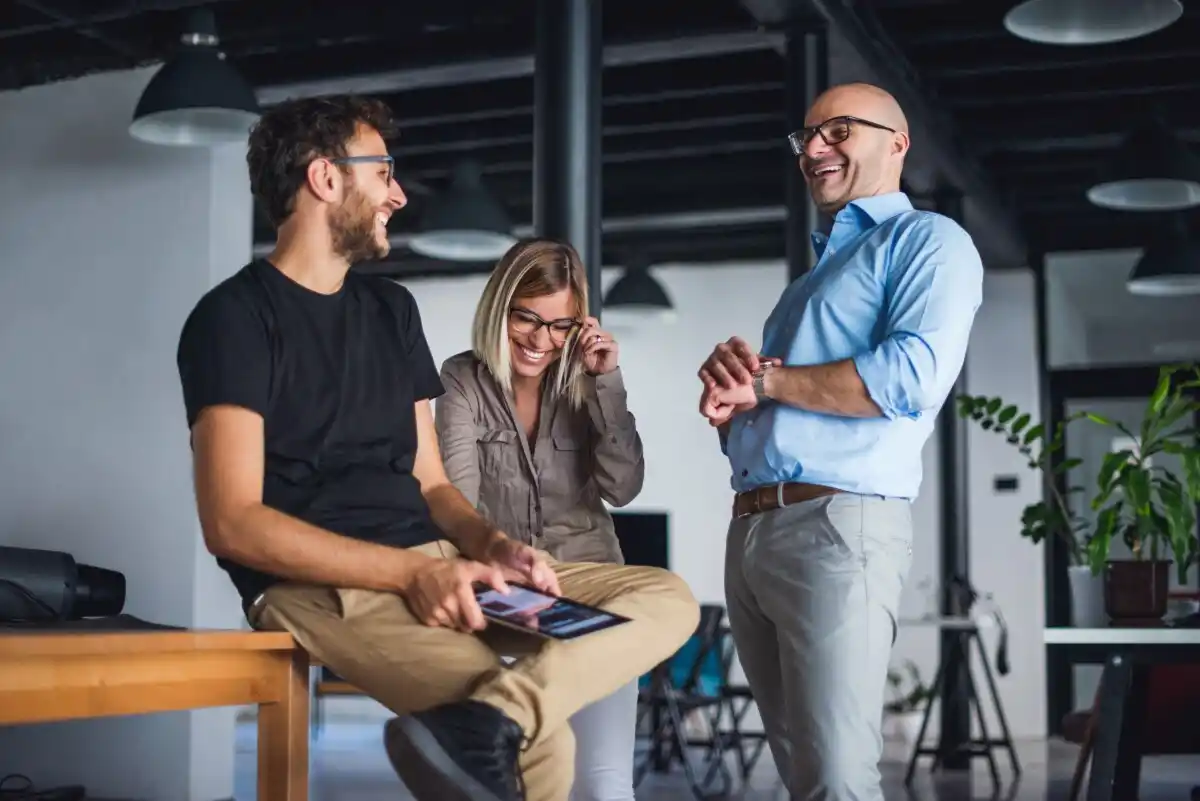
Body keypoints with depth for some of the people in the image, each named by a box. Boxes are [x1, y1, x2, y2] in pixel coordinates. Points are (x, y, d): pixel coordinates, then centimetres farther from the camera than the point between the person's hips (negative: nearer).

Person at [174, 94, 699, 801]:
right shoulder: (236, 316, -3)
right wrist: (414, 570, -19)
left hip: (435, 568, 9)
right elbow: (233, 523, -13)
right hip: (324, 587, -9)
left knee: (668, 599, -11)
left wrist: (489, 545, -5)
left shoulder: (392, 308, 21)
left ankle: (482, 727, -29)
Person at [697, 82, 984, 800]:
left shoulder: (928, 241, 2)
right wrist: (728, 393, -1)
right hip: (748, 528, 8)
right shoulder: (814, 274, 28)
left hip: (836, 525, -8)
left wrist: (765, 377, -7)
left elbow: (915, 375, -18)